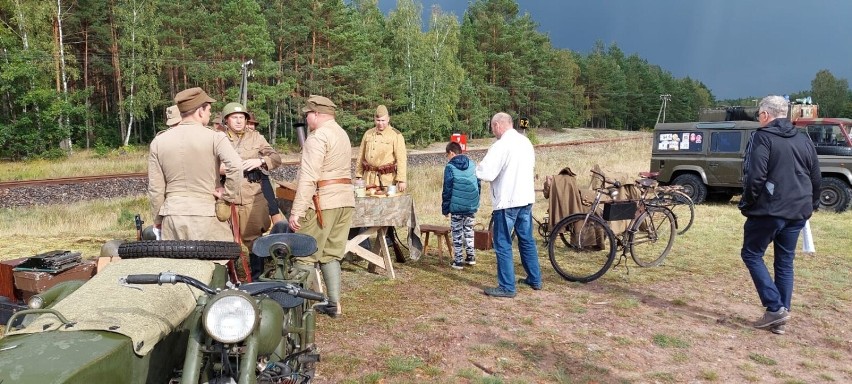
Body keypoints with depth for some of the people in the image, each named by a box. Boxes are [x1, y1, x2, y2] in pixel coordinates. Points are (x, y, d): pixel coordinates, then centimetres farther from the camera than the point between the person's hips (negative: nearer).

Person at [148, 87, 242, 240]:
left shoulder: (159, 141, 4)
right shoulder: (215, 137, -8)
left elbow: (155, 188, 7)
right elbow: (236, 166, -25)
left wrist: (157, 218, 18)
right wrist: (228, 194, -9)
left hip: (172, 216, 4)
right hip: (205, 214, -4)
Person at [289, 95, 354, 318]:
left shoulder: (318, 137, -10)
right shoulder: (343, 134, 19)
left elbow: (308, 178, -18)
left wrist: (296, 211, -19)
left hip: (322, 202, -9)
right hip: (345, 200, 9)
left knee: (305, 257, -1)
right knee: (331, 255, 14)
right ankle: (334, 303, 17)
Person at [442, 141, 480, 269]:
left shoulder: (450, 167, -8)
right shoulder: (472, 164, 5)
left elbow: (447, 190, -8)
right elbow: (478, 185, 10)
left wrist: (445, 208, 0)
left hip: (456, 207, -4)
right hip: (472, 206, 5)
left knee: (457, 233, 5)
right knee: (469, 230, 18)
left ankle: (458, 261, 8)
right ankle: (471, 257, 23)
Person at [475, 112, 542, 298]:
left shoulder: (501, 145, -16)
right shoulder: (525, 142, 8)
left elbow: (486, 174, -21)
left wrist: (477, 168, 0)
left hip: (507, 201, -8)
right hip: (526, 198, 8)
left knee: (503, 245, 0)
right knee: (527, 240, 18)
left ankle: (507, 287, 3)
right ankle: (535, 279, 27)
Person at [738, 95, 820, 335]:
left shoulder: (761, 138, -9)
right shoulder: (803, 140, 12)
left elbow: (755, 176, -17)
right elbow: (816, 178, 16)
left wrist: (747, 204, -5)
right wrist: (811, 205, 26)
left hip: (768, 210, -7)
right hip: (797, 212, 7)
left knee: (752, 255, 7)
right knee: (785, 263, 12)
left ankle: (775, 308, -3)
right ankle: (780, 319, 15)